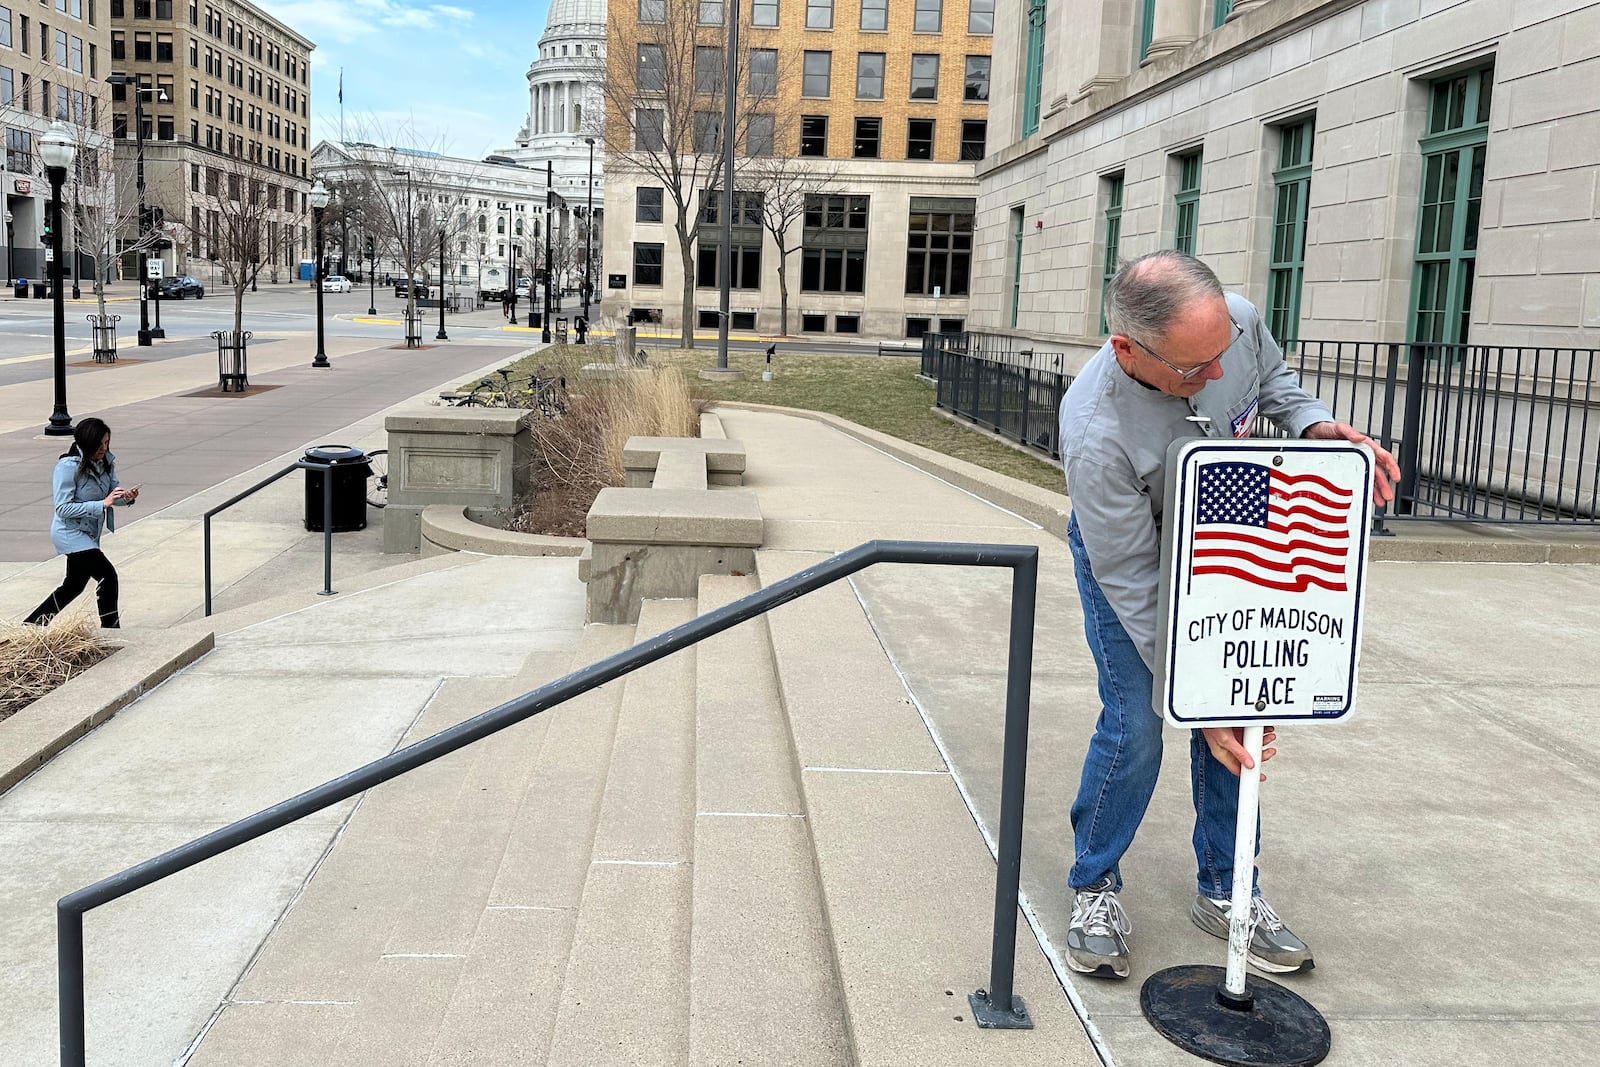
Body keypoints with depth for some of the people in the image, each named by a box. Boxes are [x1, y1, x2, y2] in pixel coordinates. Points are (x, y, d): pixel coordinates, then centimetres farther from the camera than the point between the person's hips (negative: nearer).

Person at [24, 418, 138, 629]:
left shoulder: (106, 461, -2)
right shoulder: (68, 466, -21)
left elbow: (113, 489, 5)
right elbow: (63, 508, -23)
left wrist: (126, 496, -19)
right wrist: (102, 504, -31)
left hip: (89, 533, 9)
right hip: (70, 532, -9)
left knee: (74, 586, 21)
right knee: (107, 575, -19)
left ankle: (32, 625, 37)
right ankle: (111, 632, -10)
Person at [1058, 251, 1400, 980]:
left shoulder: (1237, 321, -27)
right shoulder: (1095, 434, -40)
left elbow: (1273, 378, 1)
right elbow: (1133, 586, -32)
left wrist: (1314, 425, -20)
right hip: (1125, 551, -5)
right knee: (1135, 724, -11)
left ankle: (1226, 892, 20)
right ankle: (1094, 889, 12)